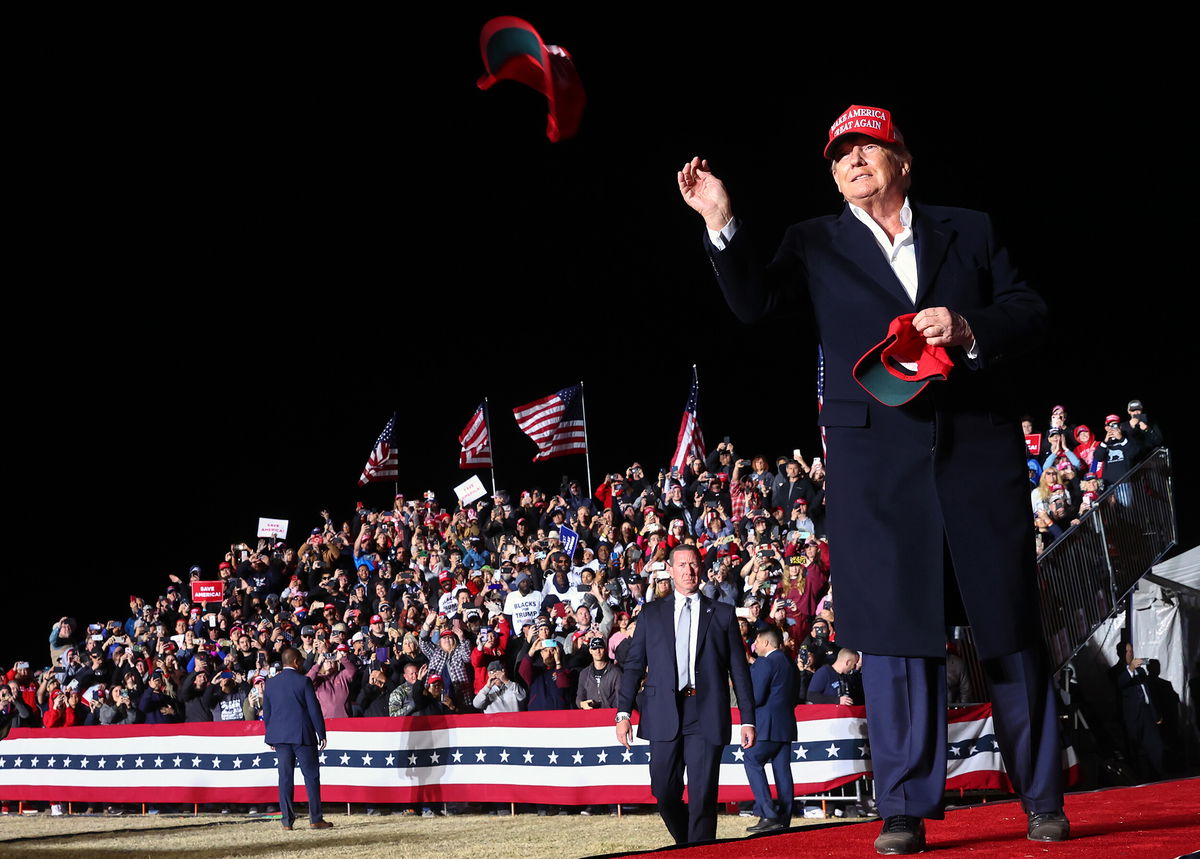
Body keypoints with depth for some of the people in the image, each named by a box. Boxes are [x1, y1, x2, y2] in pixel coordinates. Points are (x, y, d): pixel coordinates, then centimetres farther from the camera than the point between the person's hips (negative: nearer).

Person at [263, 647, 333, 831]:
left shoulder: (271, 683, 8)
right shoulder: (303, 681, -7)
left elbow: (266, 712, 12)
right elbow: (314, 709, -7)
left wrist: (271, 737, 19)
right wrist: (321, 734, 0)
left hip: (280, 736, 5)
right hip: (302, 734, -4)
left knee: (285, 777, 6)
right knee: (311, 776, 1)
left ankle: (287, 820, 3)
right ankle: (315, 819, -1)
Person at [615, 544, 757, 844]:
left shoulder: (722, 614, 10)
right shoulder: (651, 613, 12)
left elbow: (739, 670, 8)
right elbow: (633, 665, 9)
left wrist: (748, 720, 3)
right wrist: (623, 713, 0)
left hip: (707, 717, -1)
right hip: (665, 716, 1)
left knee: (703, 796, -5)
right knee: (664, 792, 4)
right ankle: (685, 844, 28)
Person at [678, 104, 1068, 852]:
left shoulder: (969, 230, 13)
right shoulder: (818, 245, 12)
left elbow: (1032, 314, 9)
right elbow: (754, 303, -2)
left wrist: (969, 330, -11)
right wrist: (722, 225, -16)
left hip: (981, 453, 1)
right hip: (879, 462, 0)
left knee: (1011, 630, 5)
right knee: (895, 633, -3)